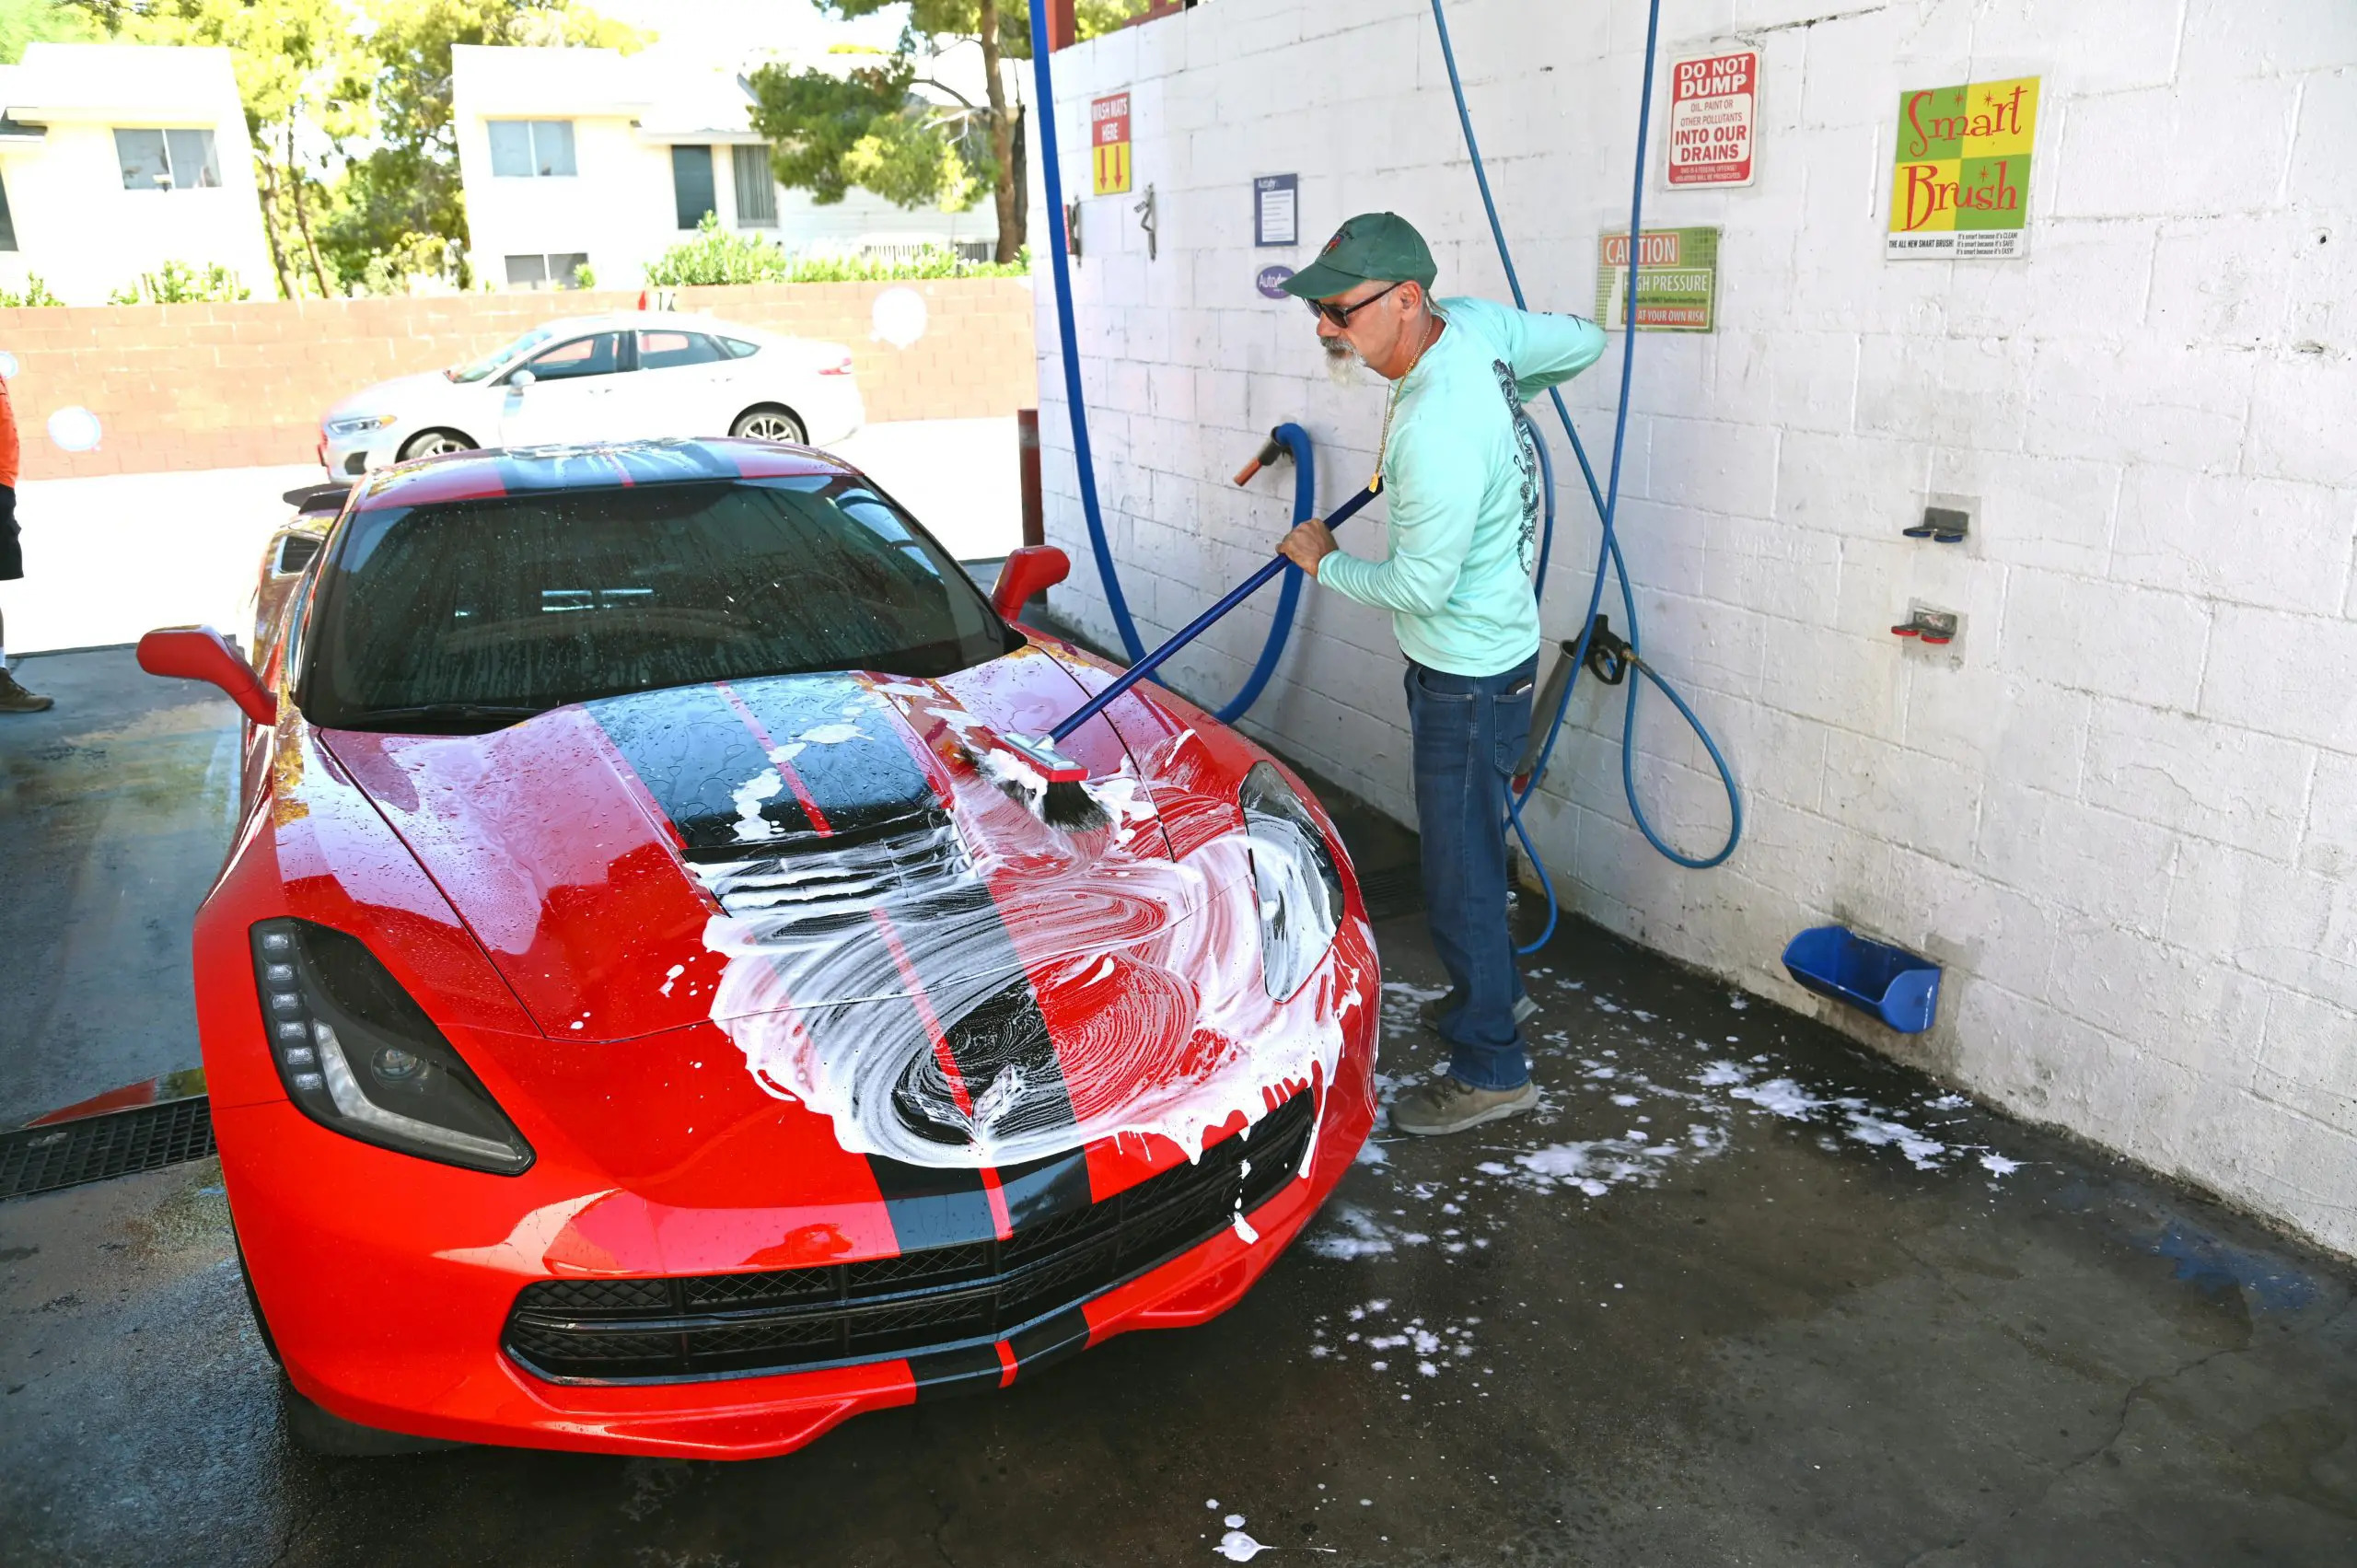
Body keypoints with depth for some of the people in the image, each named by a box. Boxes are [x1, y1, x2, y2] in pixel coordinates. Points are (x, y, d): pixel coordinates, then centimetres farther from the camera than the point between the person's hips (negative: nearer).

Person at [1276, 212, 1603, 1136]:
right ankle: (1493, 988, 44)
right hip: (1477, 649, 10)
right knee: (1464, 844, 24)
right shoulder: (1474, 323, -5)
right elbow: (1585, 342, 10)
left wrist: (1324, 564, -9)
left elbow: (1419, 585, -26)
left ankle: (1490, 1069, 17)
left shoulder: (1436, 432, -33)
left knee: (1460, 870, 2)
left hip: (1468, 677, -10)